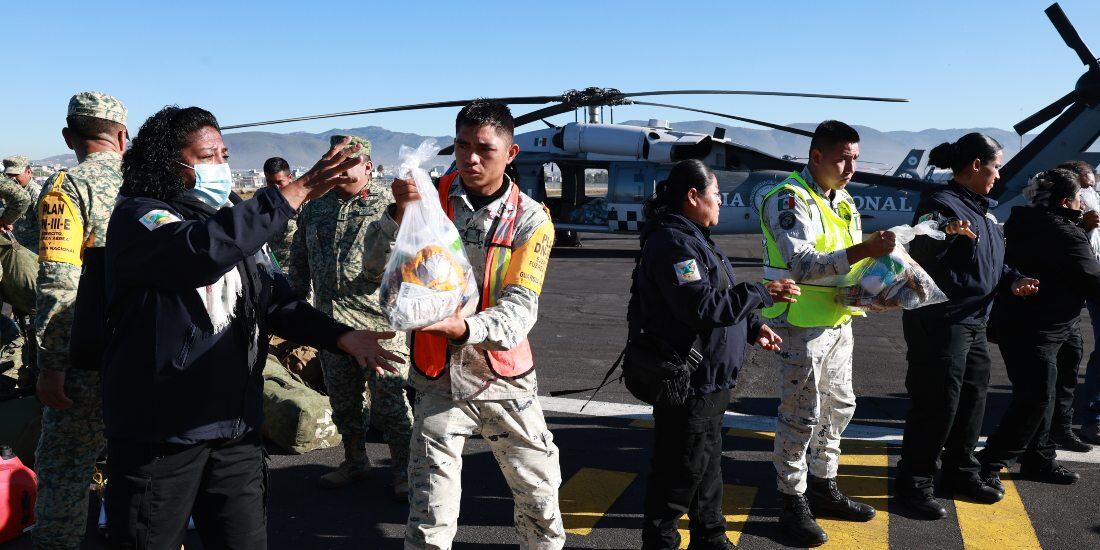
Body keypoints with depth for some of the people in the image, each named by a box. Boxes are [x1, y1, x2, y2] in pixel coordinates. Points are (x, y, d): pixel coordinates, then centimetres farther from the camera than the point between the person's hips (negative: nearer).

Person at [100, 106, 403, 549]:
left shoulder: (238, 224, 14)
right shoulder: (137, 217, -10)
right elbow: (203, 250, -31)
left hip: (236, 427, 6)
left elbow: (277, 301, 11)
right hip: (159, 433, -6)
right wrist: (297, 191, -31)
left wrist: (344, 338, -5)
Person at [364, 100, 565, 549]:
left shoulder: (530, 219, -6)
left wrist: (466, 328, -36)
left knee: (540, 501, 13)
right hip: (439, 381, 0)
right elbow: (377, 271, -10)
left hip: (506, 379, 0)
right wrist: (399, 213, -28)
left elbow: (520, 306, -16)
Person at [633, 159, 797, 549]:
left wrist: (752, 327, 11)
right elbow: (702, 307, -28)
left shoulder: (695, 238, 15)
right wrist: (762, 294, -21)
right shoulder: (673, 243, -21)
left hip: (709, 381, 11)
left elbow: (720, 298, 23)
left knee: (707, 463, 21)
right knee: (680, 473, 0)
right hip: (687, 384, -11)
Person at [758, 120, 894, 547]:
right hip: (801, 323, -9)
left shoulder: (844, 202, 13)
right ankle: (793, 503, 10)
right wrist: (863, 250, -33)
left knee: (839, 406, 17)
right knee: (801, 415, -3)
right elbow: (803, 266, -26)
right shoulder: (790, 200, -15)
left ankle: (823, 487, 32)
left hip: (838, 320, 9)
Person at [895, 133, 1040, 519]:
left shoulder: (982, 208, 16)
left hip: (973, 323, 10)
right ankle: (914, 483, 6)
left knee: (973, 398, 17)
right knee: (937, 403, -6)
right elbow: (920, 253, -30)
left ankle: (961, 472, 32)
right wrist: (945, 231, -50)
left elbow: (990, 261, 26)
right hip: (939, 323, -10)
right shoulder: (942, 203, -14)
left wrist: (1012, 280, 7)